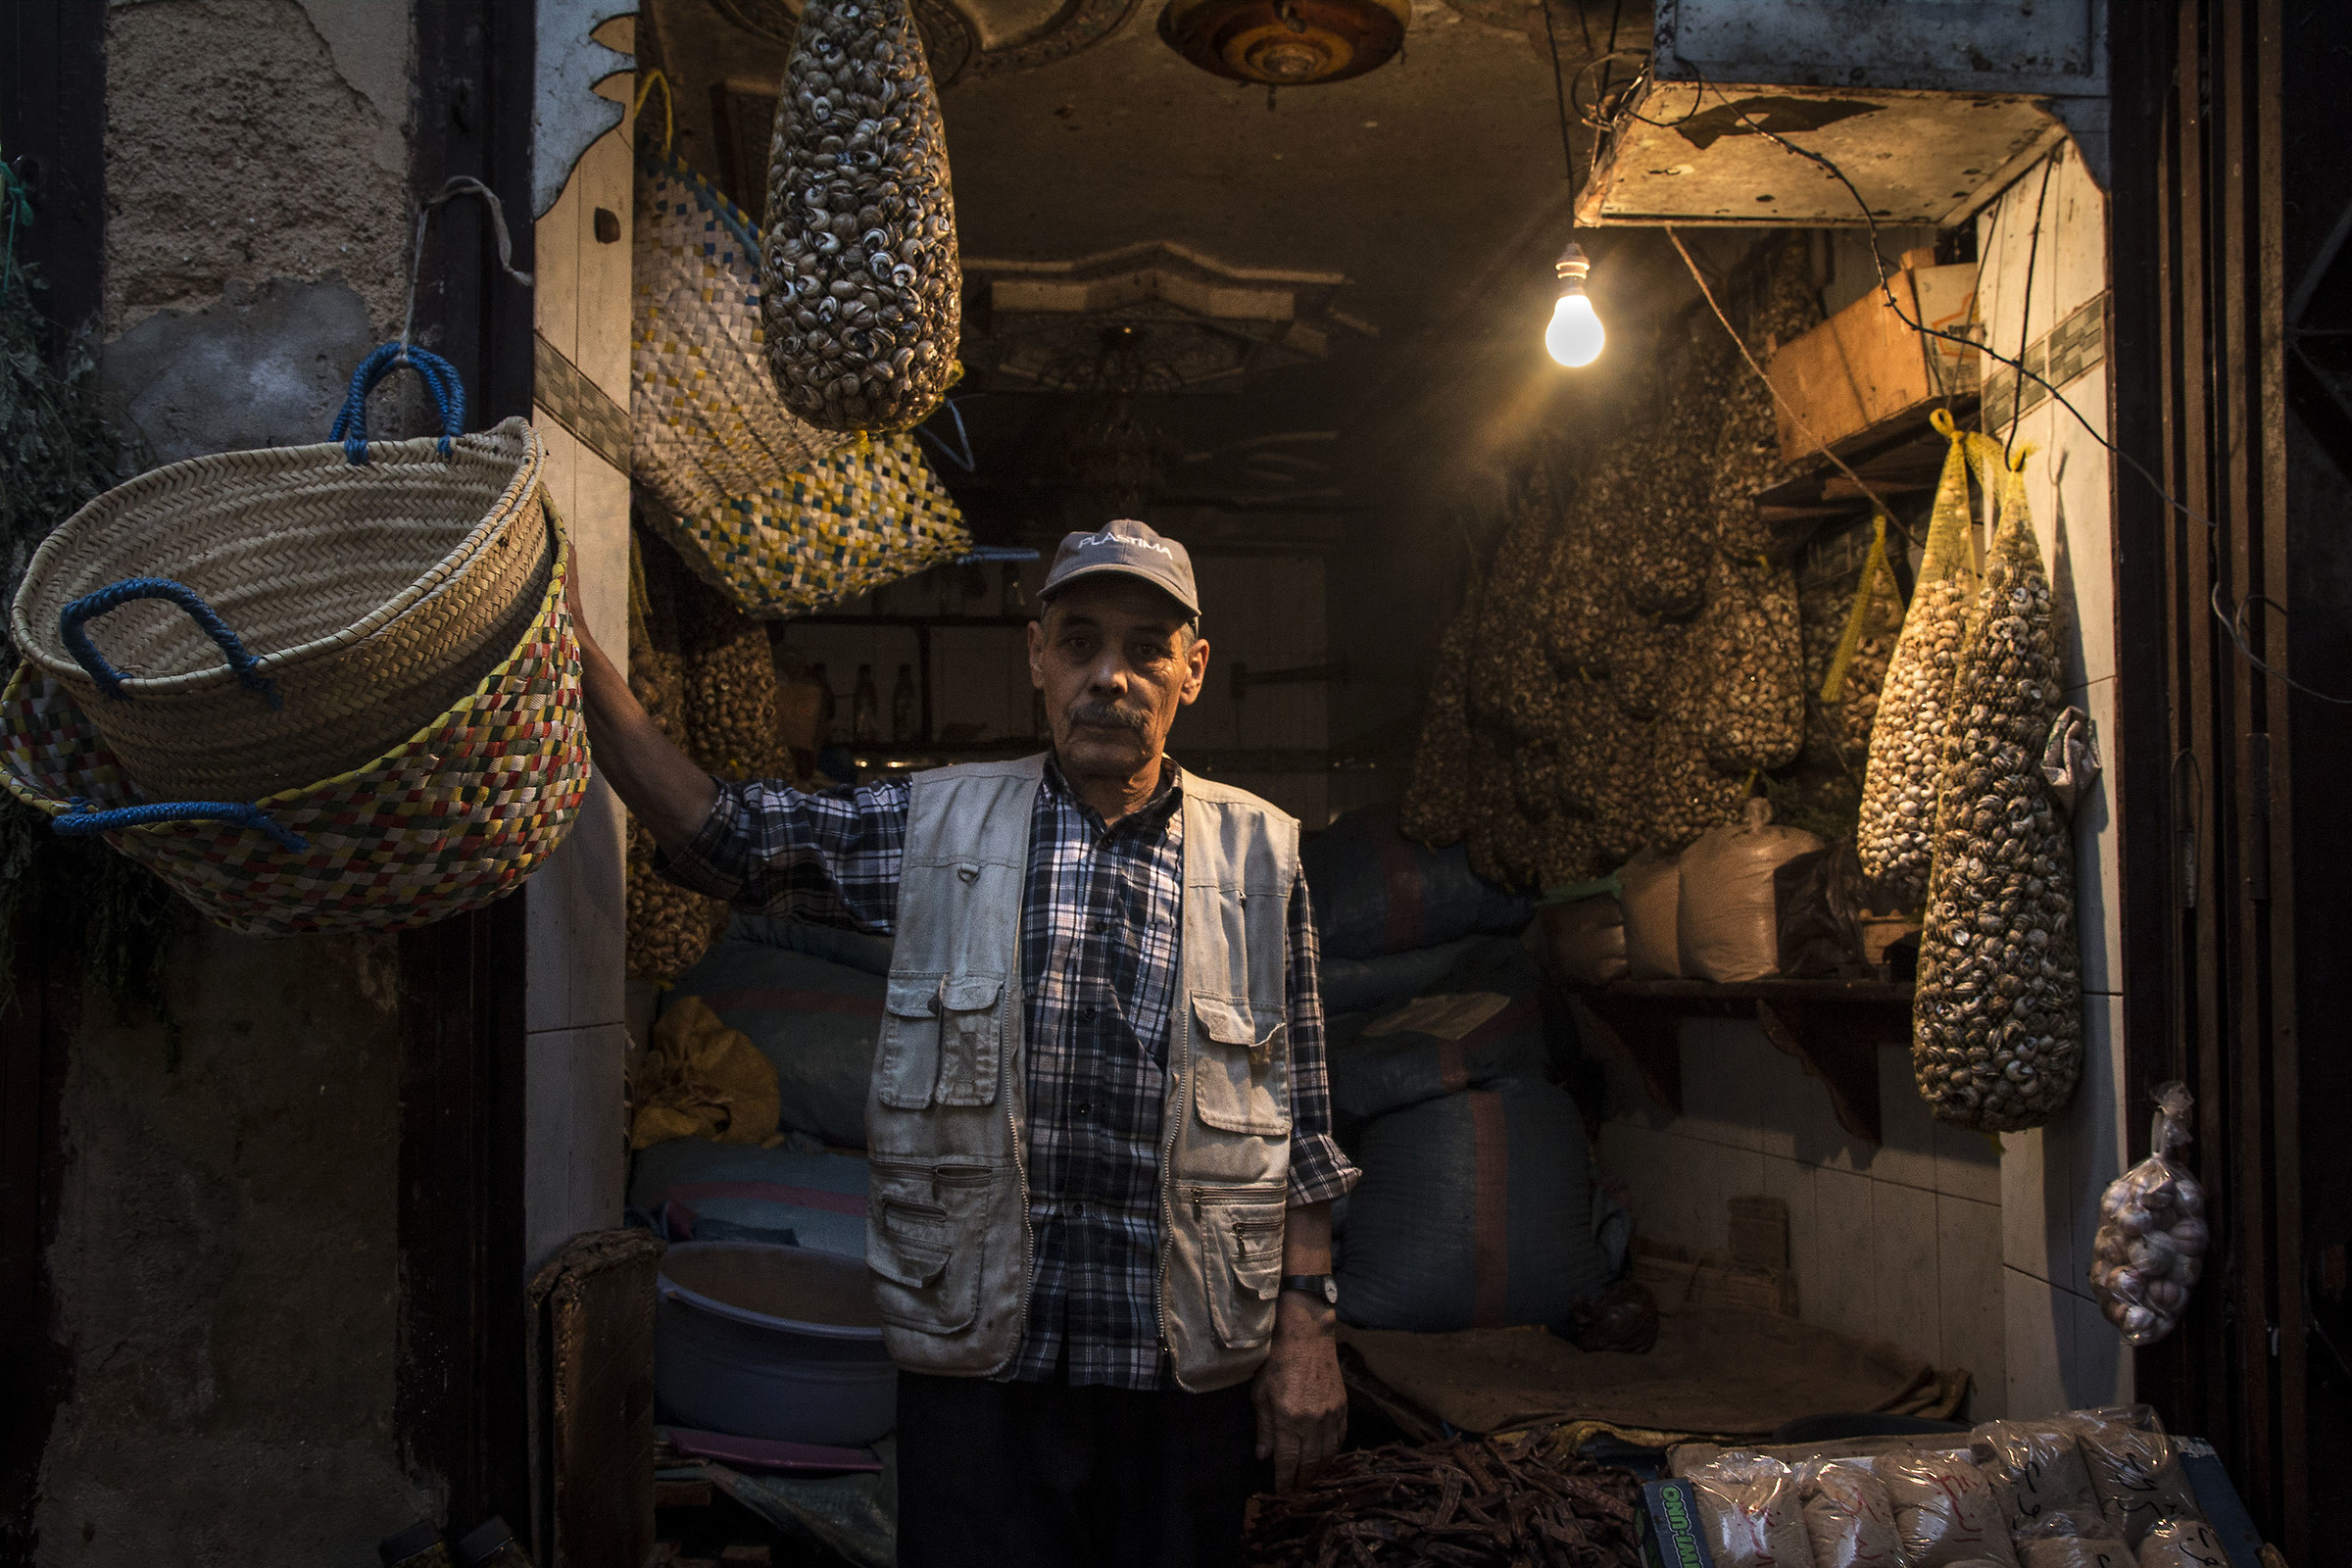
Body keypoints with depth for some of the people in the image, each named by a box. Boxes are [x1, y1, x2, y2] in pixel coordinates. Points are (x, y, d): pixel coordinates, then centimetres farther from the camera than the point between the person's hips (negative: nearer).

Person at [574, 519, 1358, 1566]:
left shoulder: (1257, 855, 2)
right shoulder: (936, 829, 2)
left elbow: (1299, 1127, 4)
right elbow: (712, 832, 1)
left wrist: (1307, 1325, 0)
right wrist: (576, 651, -8)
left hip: (1189, 1373, 1)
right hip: (979, 1365, 0)